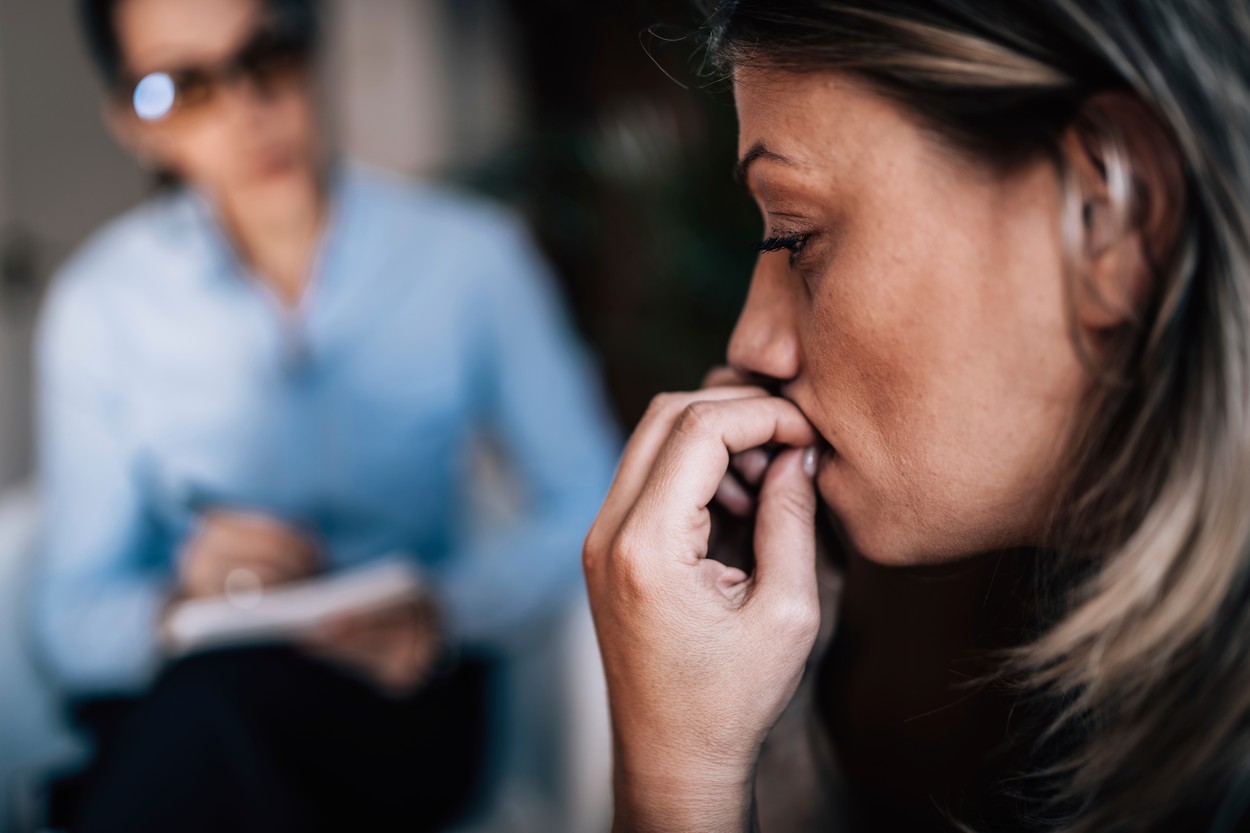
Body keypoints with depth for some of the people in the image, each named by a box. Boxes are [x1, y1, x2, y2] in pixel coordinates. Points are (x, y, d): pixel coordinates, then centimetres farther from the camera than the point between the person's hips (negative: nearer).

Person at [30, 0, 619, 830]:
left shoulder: (468, 255, -3)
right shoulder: (103, 304, -2)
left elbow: (591, 503, 0)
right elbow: (74, 619, 0)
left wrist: (447, 610, -19)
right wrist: (180, 605, -24)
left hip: (404, 700, -1)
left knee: (219, 692, -34)